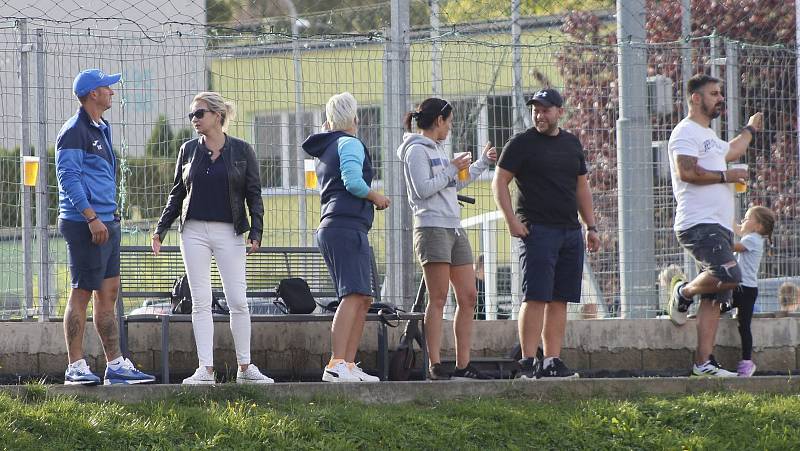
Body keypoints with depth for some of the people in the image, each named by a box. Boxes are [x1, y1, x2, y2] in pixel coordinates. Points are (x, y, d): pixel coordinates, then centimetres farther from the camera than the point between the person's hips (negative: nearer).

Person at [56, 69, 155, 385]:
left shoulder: (101, 129, 19)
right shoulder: (74, 132, -11)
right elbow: (68, 178, -18)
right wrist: (92, 218, -23)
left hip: (106, 222, 10)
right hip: (84, 224, -10)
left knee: (108, 293, 9)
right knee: (82, 293, -7)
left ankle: (116, 365, 12)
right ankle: (76, 367, -5)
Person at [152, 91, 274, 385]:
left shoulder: (241, 151, 3)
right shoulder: (189, 150, 10)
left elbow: (253, 195, 3)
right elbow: (177, 194, 16)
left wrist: (255, 232, -7)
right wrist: (160, 229, 9)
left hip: (229, 233, -2)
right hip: (194, 232, 2)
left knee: (238, 301, -5)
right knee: (201, 302, -2)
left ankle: (245, 367, 4)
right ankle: (205, 369, -2)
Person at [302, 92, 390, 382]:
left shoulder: (325, 150, 25)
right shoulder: (349, 143, -3)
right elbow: (353, 182, -16)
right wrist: (377, 198, 0)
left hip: (330, 228, 10)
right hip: (348, 227, -10)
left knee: (363, 299, 12)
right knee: (353, 296, -20)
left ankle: (349, 365, 7)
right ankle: (336, 364, -31)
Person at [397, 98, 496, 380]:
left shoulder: (438, 149, 21)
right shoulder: (417, 150, -6)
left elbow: (456, 183, 33)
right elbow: (423, 188, -16)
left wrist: (483, 162, 35)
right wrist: (452, 169, -9)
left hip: (455, 229, 9)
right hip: (432, 228, -9)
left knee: (468, 297, 4)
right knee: (438, 299, -11)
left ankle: (463, 365, 6)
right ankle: (435, 365, -12)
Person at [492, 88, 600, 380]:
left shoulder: (572, 144, 17)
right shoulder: (521, 143, 0)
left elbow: (582, 187, 23)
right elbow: (499, 182, -2)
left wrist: (591, 227, 17)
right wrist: (512, 221, -12)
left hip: (570, 232, 6)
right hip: (537, 231, -6)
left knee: (559, 300, 5)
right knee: (536, 298, -12)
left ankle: (553, 361, 7)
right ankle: (528, 362, -13)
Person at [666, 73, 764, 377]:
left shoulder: (708, 136, 25)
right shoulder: (686, 132, -6)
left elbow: (730, 152, 48)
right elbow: (686, 171, -21)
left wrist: (750, 129, 61)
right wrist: (724, 176, -13)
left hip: (719, 226, 10)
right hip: (699, 224, -10)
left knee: (714, 298, 3)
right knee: (729, 275, -27)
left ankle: (703, 362, 2)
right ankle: (684, 292, 0)